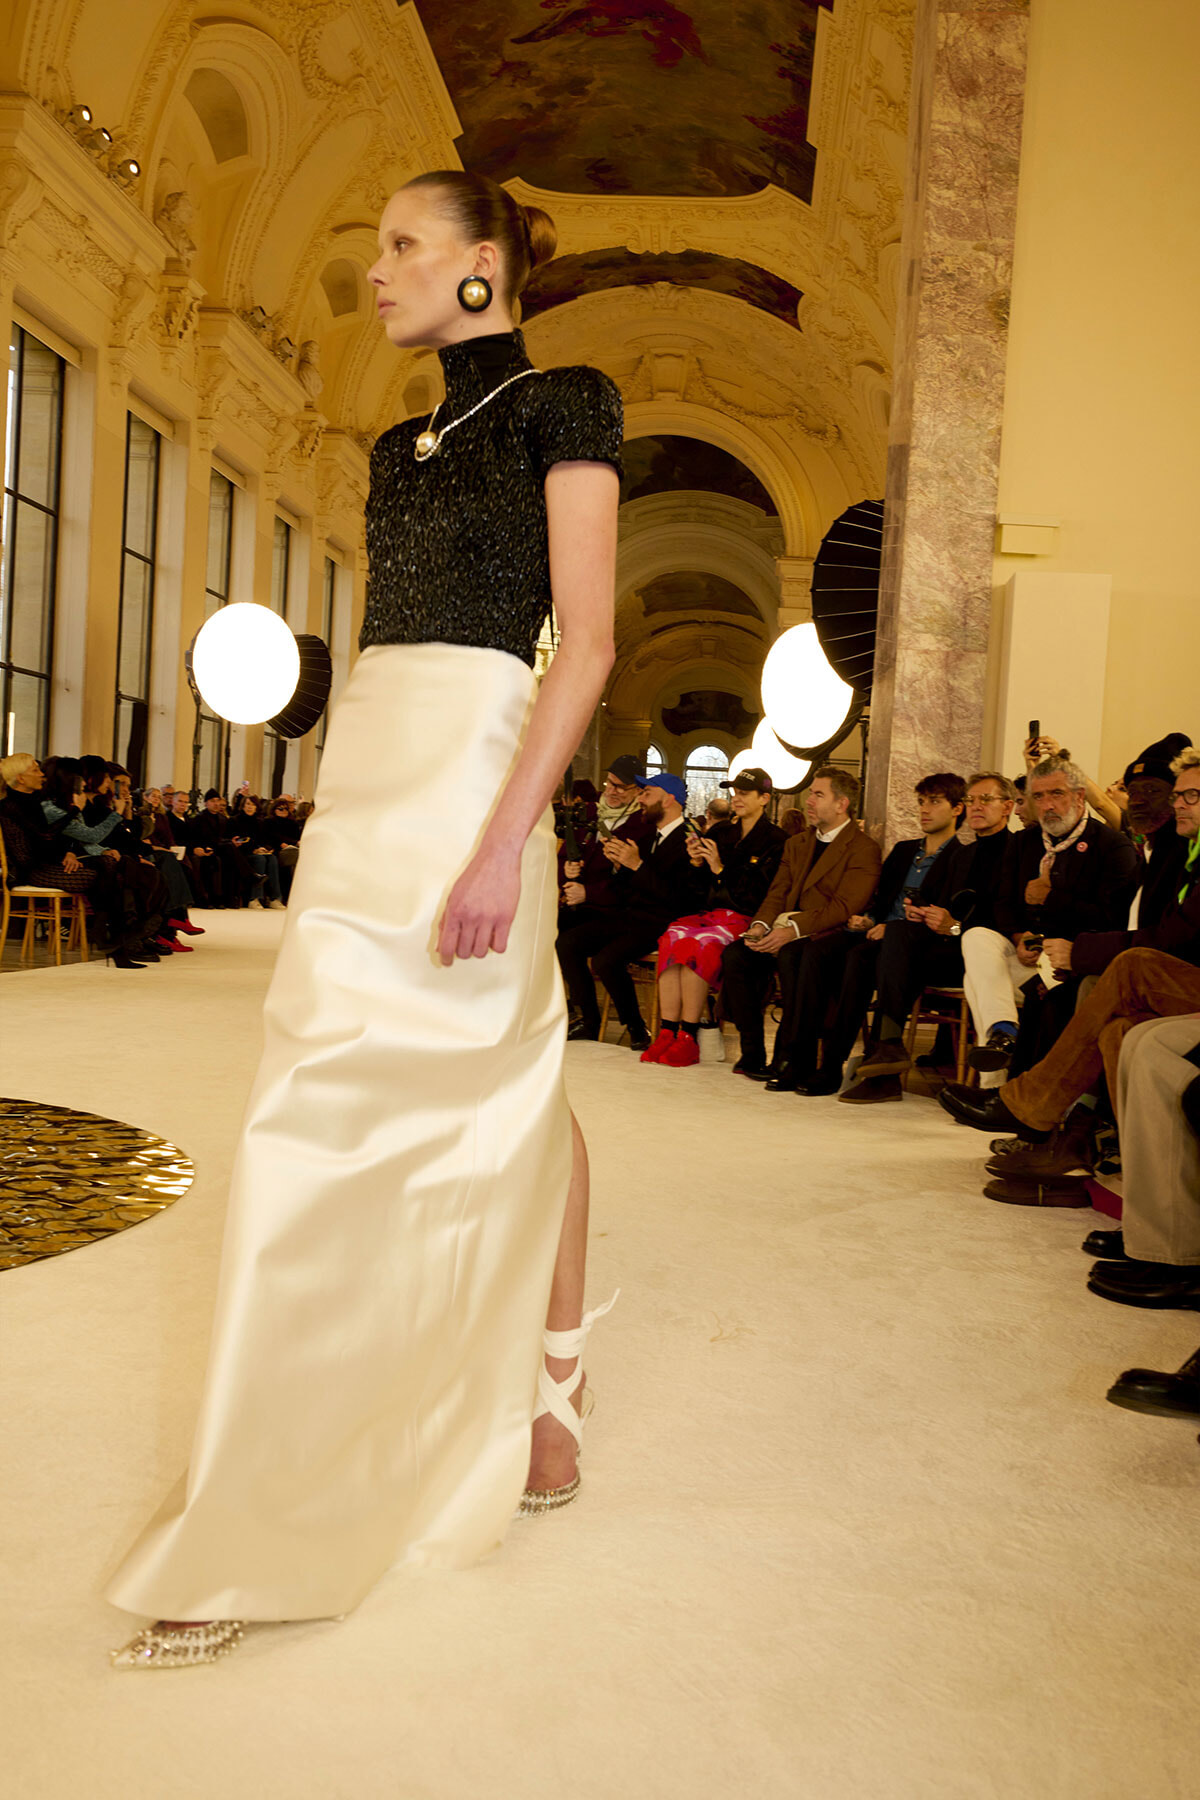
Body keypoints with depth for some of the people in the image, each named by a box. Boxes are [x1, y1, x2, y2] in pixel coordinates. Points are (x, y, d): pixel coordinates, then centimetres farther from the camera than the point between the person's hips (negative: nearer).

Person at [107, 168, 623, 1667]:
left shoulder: (560, 405, 0)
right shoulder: (403, 447, 22)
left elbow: (588, 642, -11)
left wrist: (506, 837, -21)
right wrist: (340, 809, 16)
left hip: (473, 774, -7)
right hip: (365, 782, 7)